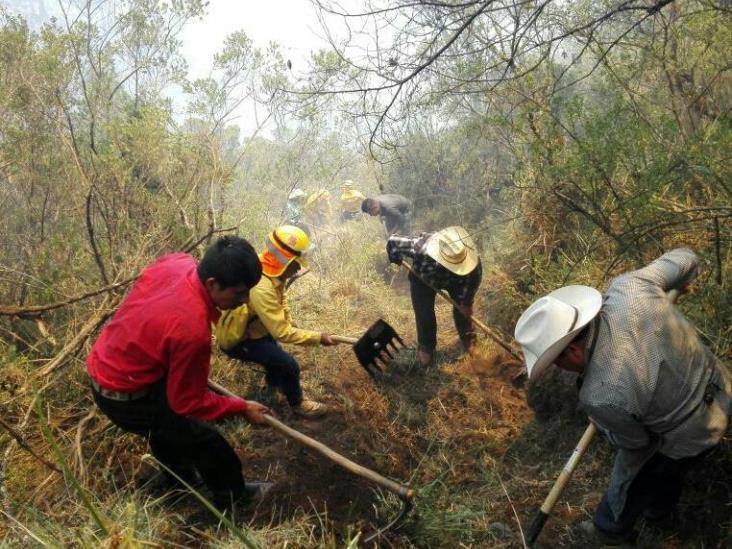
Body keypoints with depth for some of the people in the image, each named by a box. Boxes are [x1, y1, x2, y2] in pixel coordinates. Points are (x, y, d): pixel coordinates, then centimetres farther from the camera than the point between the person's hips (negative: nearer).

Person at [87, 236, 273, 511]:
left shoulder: (176, 262, -16)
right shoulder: (192, 331, -38)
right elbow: (188, 403, -23)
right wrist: (243, 408, -12)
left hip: (105, 365, 9)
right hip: (125, 397, -8)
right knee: (205, 441, 8)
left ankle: (179, 476, 57)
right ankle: (231, 496, 32)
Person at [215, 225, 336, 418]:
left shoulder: (271, 270, -13)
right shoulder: (261, 288, -40)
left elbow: (281, 297, 9)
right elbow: (282, 333, -34)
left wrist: (289, 322, 2)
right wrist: (318, 337, -27)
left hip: (247, 327, 9)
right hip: (237, 339, -9)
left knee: (275, 350, 31)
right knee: (289, 365, -13)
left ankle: (273, 382, 59)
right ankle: (297, 403, 13)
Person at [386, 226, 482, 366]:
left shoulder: (467, 255, -40)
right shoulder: (420, 248, -48)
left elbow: (475, 275, -20)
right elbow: (392, 242, -33)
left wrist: (466, 302, -12)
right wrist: (396, 260, -12)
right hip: (423, 278, -1)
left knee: (462, 309, 7)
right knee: (424, 315, 1)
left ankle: (468, 339, 37)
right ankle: (426, 347, 29)